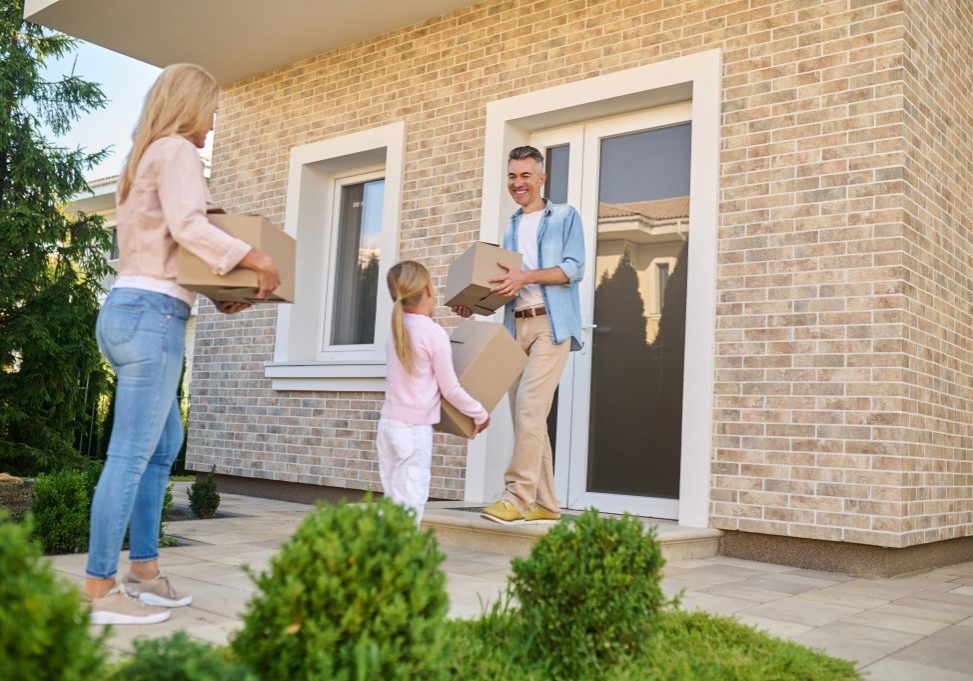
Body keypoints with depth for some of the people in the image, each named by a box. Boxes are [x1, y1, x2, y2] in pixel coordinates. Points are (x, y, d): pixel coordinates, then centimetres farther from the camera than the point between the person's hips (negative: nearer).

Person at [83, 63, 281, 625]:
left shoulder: (147, 156, 24)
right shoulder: (177, 151, -4)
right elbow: (187, 225, -21)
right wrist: (255, 258, -15)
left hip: (131, 309, 10)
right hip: (152, 314, -10)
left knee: (163, 444, 15)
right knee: (131, 455, -8)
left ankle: (144, 572, 20)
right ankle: (99, 591, -4)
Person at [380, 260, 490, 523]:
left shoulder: (396, 330, 9)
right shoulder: (435, 334, -11)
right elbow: (451, 390, -8)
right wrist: (481, 414, 6)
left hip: (388, 423, 7)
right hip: (415, 429, -7)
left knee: (394, 500, 9)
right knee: (410, 503, -6)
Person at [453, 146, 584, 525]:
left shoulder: (565, 217, 6)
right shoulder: (511, 228, 23)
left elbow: (574, 268, -7)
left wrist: (526, 276, -19)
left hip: (550, 324, -6)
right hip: (516, 326, 6)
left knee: (529, 408, -18)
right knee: (527, 416, 4)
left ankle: (518, 496, -15)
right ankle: (545, 504, 10)